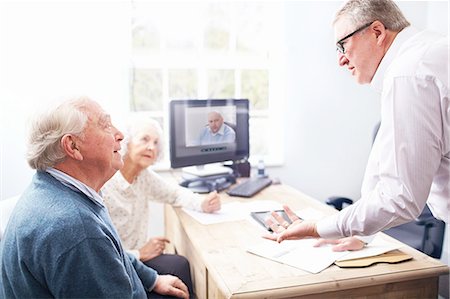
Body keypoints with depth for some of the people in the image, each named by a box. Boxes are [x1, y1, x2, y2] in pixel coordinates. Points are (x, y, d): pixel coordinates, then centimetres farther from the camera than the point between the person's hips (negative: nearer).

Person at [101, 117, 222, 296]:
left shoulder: (144, 175, -2)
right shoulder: (103, 187, -24)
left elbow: (174, 193, 12)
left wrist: (203, 203, -6)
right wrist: (140, 254, -19)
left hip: (139, 256, 6)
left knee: (180, 265, -14)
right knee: (177, 267, -18)